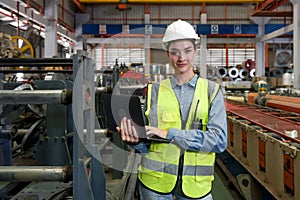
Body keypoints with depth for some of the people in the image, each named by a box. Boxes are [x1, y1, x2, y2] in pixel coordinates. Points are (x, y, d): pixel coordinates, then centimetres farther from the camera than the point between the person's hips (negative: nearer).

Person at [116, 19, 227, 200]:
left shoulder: (212, 91, -2)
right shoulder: (154, 91, 1)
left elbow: (219, 140, -14)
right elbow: (146, 145, 3)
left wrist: (170, 134, -21)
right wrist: (136, 140, -19)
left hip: (195, 184, -1)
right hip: (154, 181, 1)